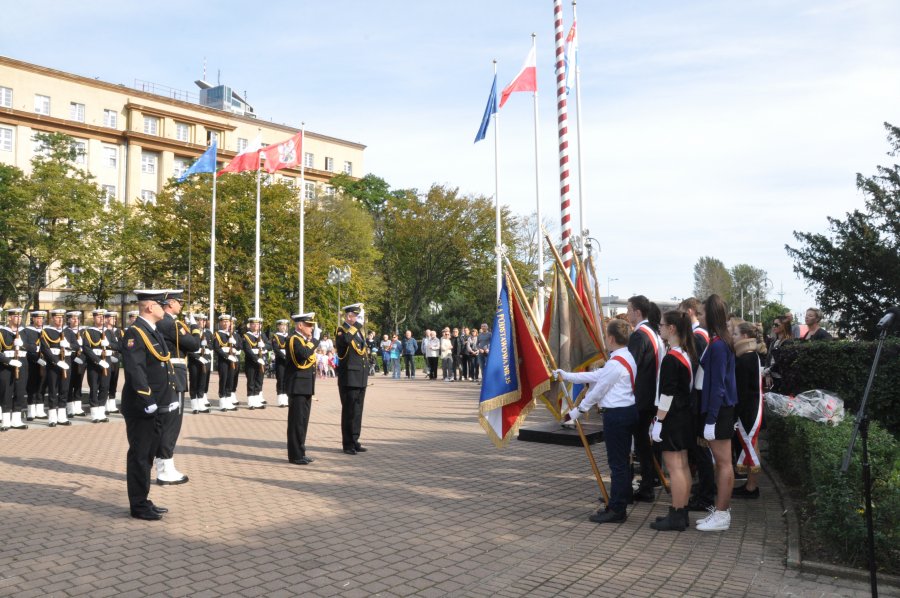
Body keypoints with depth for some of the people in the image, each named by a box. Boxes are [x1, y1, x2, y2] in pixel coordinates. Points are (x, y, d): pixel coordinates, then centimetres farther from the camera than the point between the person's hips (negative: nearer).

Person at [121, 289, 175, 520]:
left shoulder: (154, 333, 15)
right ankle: (139, 506, 9)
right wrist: (147, 401, -23)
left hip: (155, 407, 10)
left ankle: (143, 501, 26)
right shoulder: (134, 333, -15)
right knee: (139, 456, 0)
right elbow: (135, 371, -23)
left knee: (147, 455, 16)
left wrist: (170, 397, 15)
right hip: (141, 408, -10)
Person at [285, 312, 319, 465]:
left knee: (303, 421, 13)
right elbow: (304, 354, -30)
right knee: (297, 422, -5)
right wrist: (313, 343, -17)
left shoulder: (306, 339, 16)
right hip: (298, 386, -9)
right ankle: (295, 455, 1)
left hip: (306, 386, 9)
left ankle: (300, 452, 21)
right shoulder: (293, 339, -13)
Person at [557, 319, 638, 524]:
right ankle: (620, 504, 22)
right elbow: (596, 376, 16)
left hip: (616, 415, -10)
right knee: (622, 461, 15)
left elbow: (598, 391, -13)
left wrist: (578, 411, -2)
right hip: (628, 411, 10)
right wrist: (567, 376, 17)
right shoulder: (627, 357, 13)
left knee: (617, 463, -5)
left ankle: (616, 510, 1)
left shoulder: (615, 363, -18)